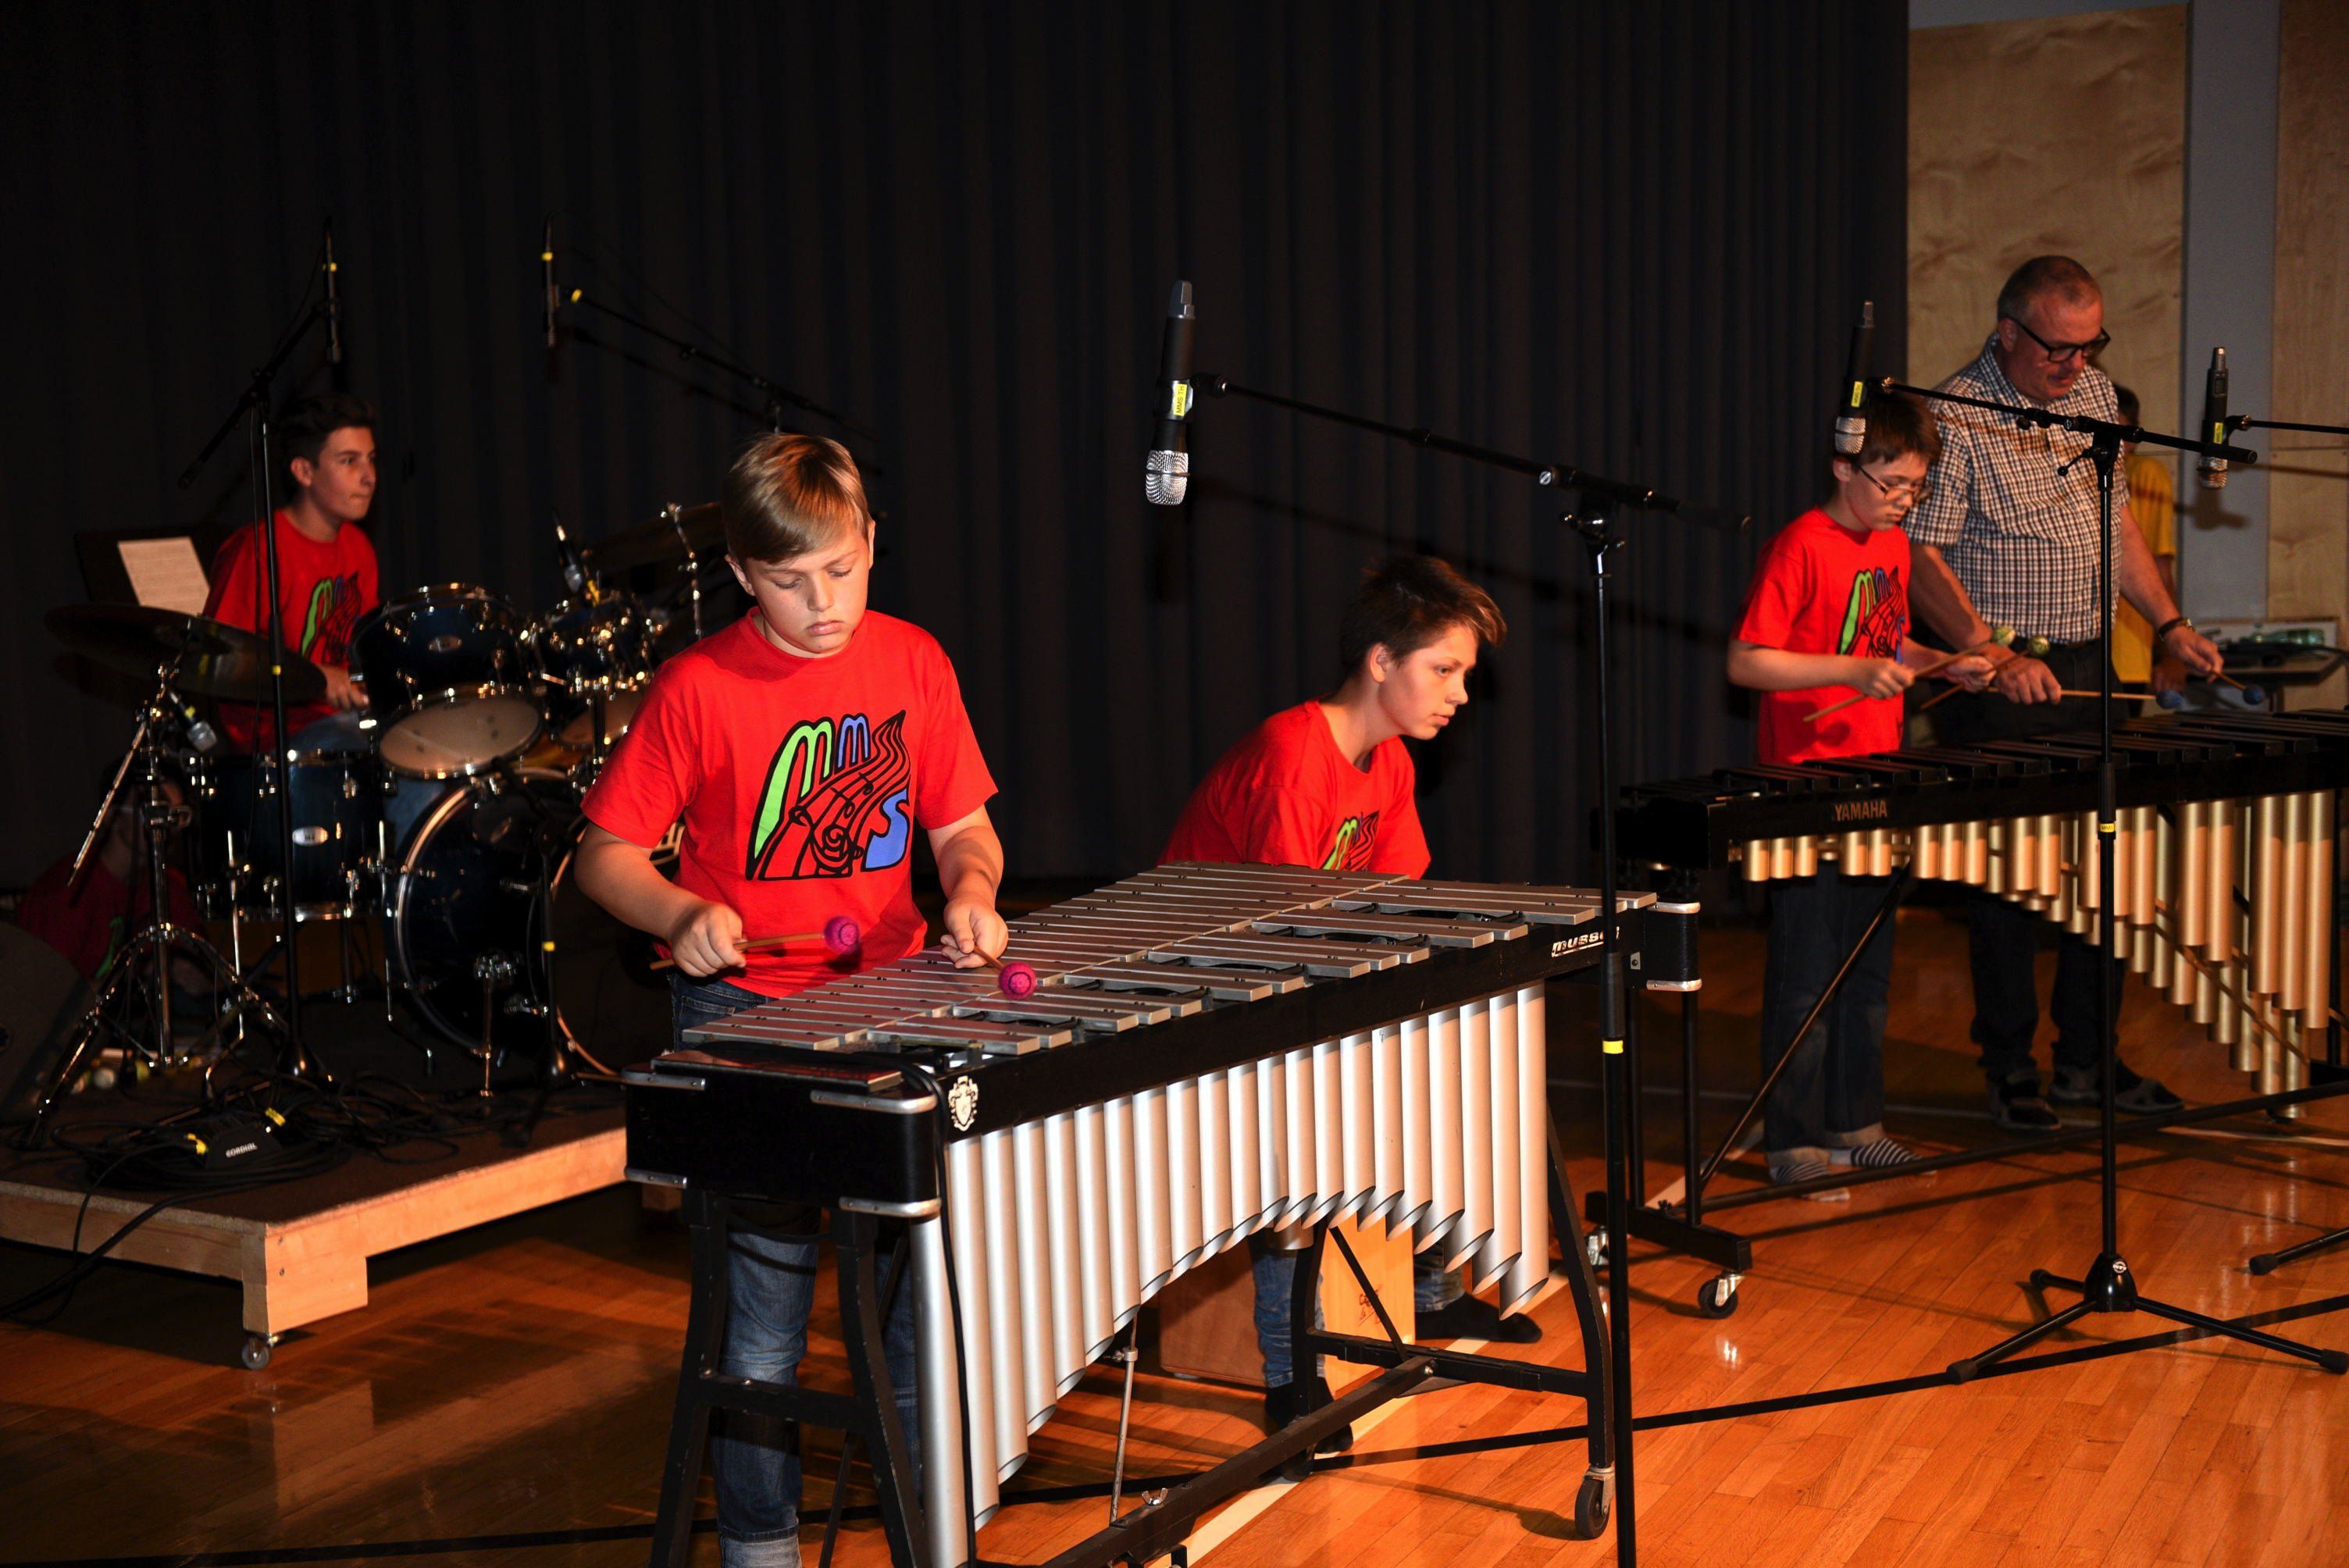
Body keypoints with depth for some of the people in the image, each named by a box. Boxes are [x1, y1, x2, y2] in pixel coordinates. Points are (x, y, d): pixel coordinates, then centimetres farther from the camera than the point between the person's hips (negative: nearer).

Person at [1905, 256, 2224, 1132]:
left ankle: (2086, 1058, 22)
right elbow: (1921, 558, -18)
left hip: (2089, 667, 7)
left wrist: (2168, 624, 8)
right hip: (1996, 684, -7)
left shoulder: (2093, 396, 9)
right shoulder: (1959, 419, -13)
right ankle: (2009, 1068, 13)